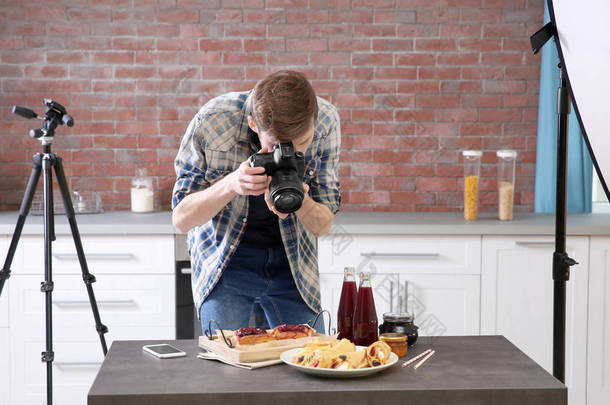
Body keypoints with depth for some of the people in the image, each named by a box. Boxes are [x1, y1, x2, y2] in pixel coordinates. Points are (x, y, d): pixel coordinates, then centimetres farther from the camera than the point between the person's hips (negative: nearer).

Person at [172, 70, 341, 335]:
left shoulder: (325, 120, -19)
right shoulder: (212, 121, -25)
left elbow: (323, 226, -10)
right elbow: (181, 220, -17)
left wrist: (301, 202, -34)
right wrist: (232, 183, -35)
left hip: (293, 262, 2)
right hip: (225, 262, -2)